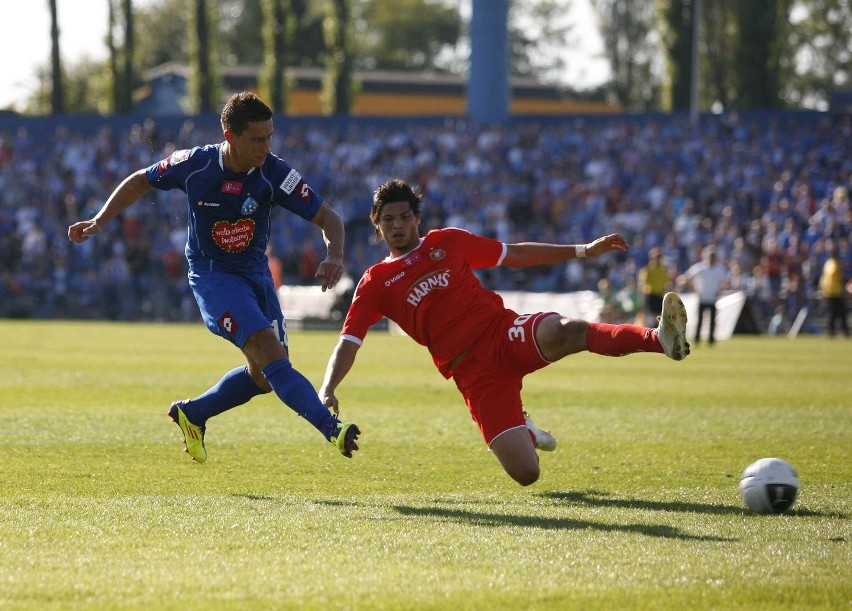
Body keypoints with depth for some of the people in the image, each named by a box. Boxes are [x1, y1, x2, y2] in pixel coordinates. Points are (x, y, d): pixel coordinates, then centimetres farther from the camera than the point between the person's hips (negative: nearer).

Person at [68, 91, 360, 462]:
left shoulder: (274, 174, -14)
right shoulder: (195, 164, -15)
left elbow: (326, 216, -11)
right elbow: (141, 181, 5)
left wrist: (334, 257, -30)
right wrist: (101, 220, 0)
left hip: (256, 275, 4)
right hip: (212, 275, -4)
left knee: (266, 376, 7)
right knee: (270, 352, -23)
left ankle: (192, 413, 28)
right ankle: (331, 429, -33)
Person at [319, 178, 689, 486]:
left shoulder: (447, 242, 16)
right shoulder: (376, 282, 9)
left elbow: (515, 255, 23)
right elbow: (348, 343, 3)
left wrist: (584, 250, 20)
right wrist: (327, 390, -16)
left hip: (505, 331, 1)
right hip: (473, 372, -1)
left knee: (563, 333, -35)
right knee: (525, 473, -16)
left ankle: (660, 339, -50)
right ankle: (525, 432, 20)